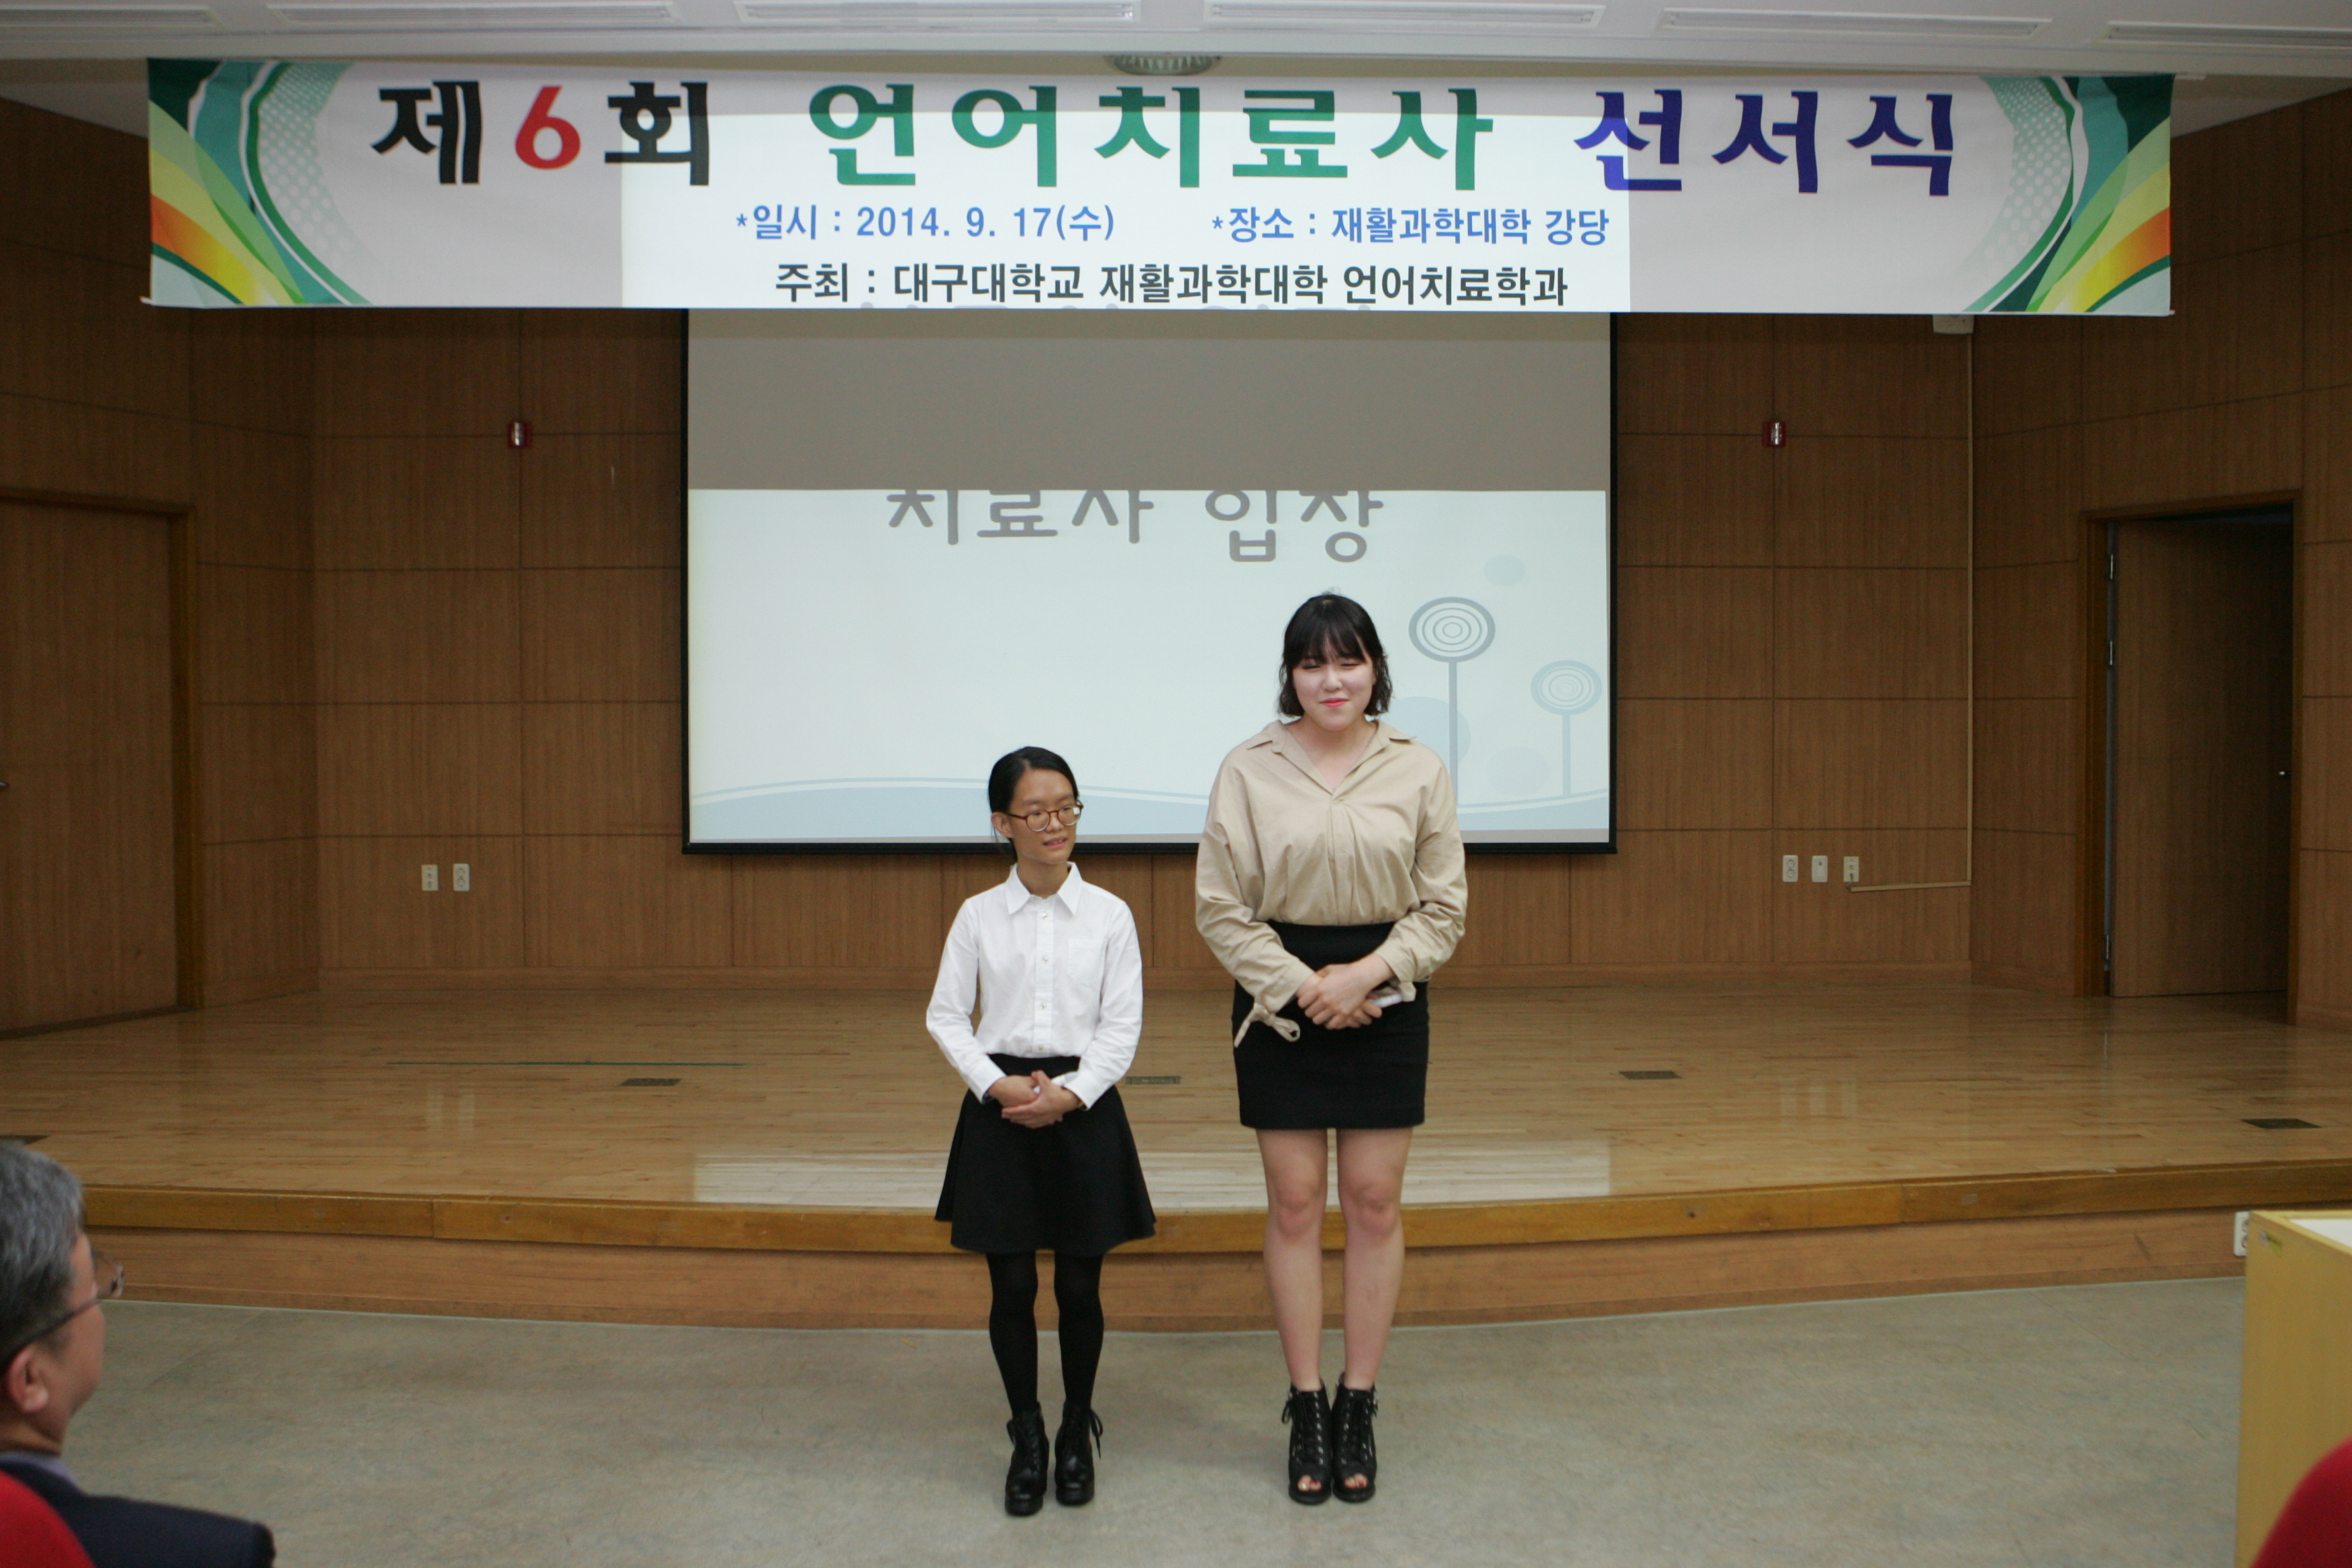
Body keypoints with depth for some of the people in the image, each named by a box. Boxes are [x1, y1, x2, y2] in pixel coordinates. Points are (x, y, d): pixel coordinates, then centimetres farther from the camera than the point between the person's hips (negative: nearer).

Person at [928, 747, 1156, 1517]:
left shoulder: (1109, 916, -1)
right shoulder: (979, 916, 1)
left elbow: (1123, 1025, -2)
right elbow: (946, 1016, 2)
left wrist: (1071, 1093, -14)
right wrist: (997, 1085, -11)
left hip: (1084, 1106, 0)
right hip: (1000, 1108, 0)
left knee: (1079, 1285, 6)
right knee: (1012, 1285, 5)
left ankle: (1077, 1431, 27)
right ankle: (1027, 1436, 22)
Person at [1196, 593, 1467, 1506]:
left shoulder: (1418, 771, 0)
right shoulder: (1249, 770, -3)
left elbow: (1444, 907, 1)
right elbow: (1220, 907, -3)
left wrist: (1368, 972, -13)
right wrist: (1301, 986, -11)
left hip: (1386, 1002, 1)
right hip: (1281, 1003, -1)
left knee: (1375, 1204, 5)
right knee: (1294, 1206, 4)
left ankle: (1358, 1407, 17)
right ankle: (1306, 1410, 16)